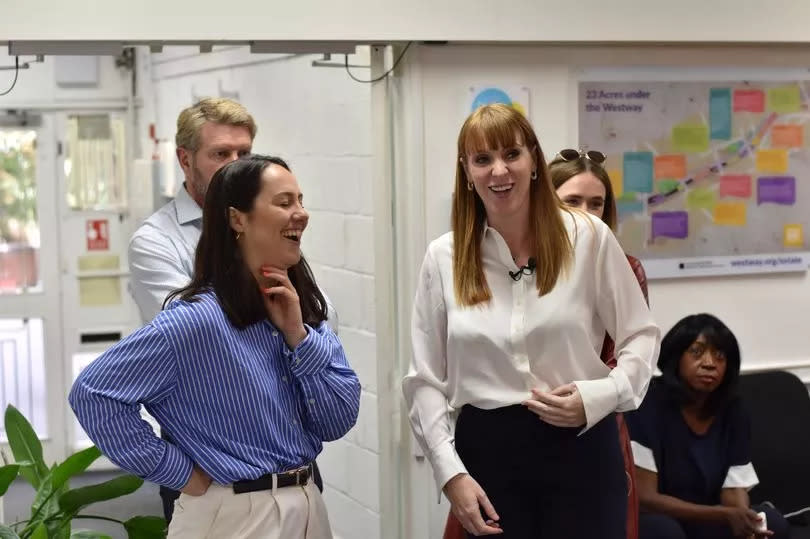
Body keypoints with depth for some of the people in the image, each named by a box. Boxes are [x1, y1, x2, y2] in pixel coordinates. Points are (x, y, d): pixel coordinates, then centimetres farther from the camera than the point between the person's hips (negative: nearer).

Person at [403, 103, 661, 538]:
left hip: (580, 448, -1)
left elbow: (641, 336, 4)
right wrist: (450, 472, -4)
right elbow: (423, 380, 4)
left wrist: (600, 396, -13)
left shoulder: (588, 237, -3)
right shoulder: (443, 257, 1)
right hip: (487, 452, 1)